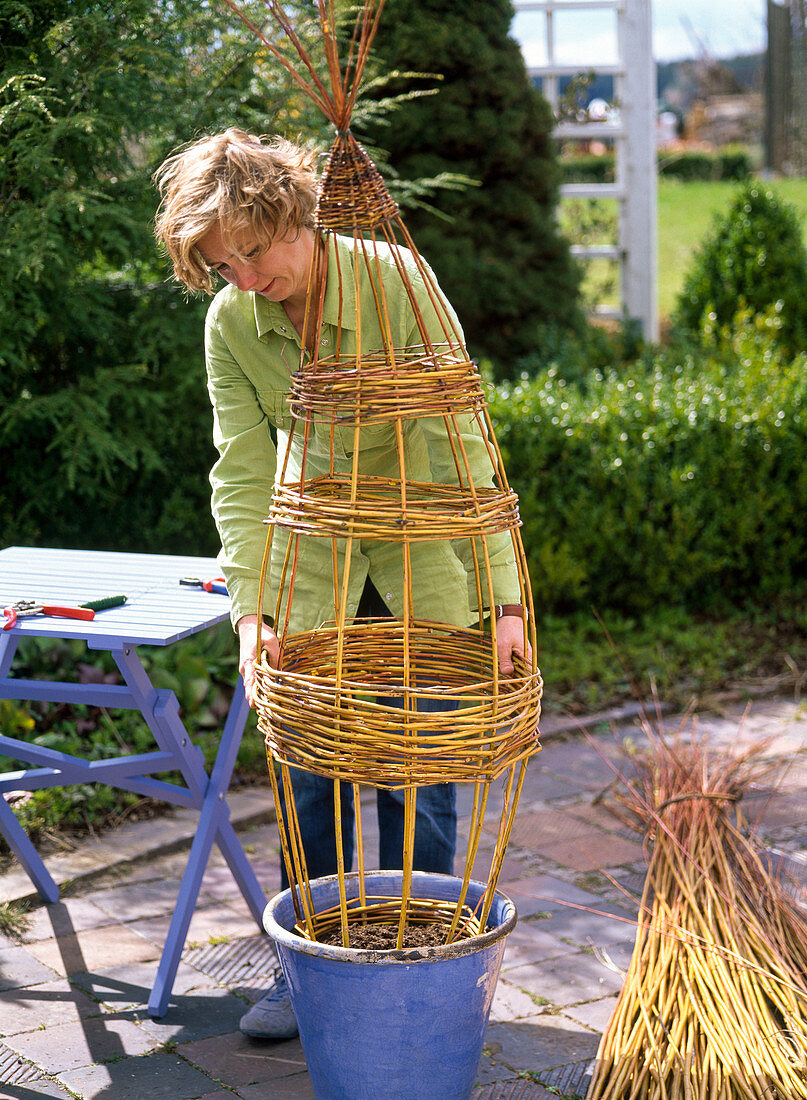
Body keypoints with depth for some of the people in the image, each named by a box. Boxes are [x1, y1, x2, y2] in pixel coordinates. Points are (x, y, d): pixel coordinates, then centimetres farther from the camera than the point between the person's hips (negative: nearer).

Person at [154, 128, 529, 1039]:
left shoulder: (395, 279, -23)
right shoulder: (230, 325, -11)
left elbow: (461, 439, -26)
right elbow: (242, 475, -15)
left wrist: (503, 596, -32)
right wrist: (251, 612, -29)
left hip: (423, 543, -3)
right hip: (315, 551, 3)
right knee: (313, 767, 6)